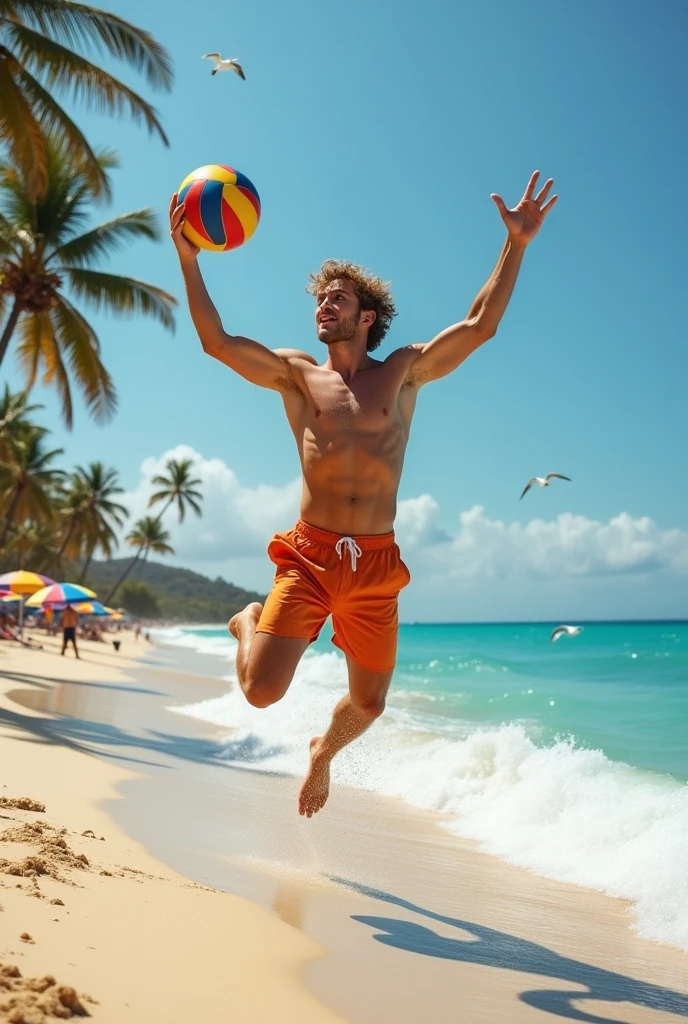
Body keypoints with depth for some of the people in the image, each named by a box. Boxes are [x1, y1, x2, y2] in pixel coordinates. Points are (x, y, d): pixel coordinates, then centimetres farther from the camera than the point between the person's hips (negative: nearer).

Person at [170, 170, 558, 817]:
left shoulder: (405, 371, 9)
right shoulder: (296, 374, 8)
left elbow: (480, 326, 3)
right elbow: (217, 342, -1)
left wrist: (515, 245, -3)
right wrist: (189, 260, -7)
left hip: (376, 565, 1)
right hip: (308, 557, -1)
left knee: (368, 704, 11)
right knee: (262, 691, -13)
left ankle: (323, 752, 47)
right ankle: (249, 621, 24)